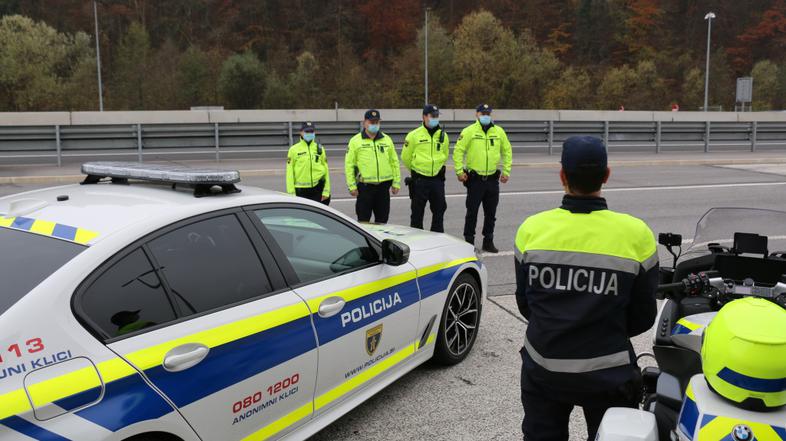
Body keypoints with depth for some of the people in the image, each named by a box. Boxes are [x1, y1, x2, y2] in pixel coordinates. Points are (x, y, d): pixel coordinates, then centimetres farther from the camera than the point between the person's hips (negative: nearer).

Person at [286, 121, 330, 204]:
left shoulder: (320, 149, 6)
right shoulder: (294, 150, 0)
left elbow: (326, 170, 5)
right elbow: (290, 173, -2)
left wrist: (326, 191, -1)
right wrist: (291, 193, -8)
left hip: (317, 189, 1)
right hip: (301, 190, -1)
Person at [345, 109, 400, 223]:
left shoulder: (387, 140, 11)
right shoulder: (355, 141, 1)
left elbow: (394, 162, 13)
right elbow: (349, 165, -1)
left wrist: (396, 183, 7)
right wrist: (352, 186, -7)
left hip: (384, 186, 3)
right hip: (365, 186, -3)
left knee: (382, 220, 10)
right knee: (363, 220, 1)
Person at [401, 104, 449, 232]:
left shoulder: (443, 135, 6)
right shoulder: (414, 135, -6)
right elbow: (405, 157, 2)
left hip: (438, 179, 4)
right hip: (420, 180, -4)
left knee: (439, 210, 10)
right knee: (417, 212, 4)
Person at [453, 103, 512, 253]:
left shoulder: (499, 131, 6)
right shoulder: (469, 131, -4)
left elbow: (507, 151, 14)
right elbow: (458, 151, -4)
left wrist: (506, 171, 8)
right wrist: (459, 171, -10)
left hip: (493, 179, 4)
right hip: (474, 179, -3)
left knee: (491, 213, 10)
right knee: (472, 212, 2)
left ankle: (488, 242, 22)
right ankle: (469, 242, 12)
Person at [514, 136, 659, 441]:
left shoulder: (532, 229, -11)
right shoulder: (636, 234, -14)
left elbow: (524, 303, 2)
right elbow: (643, 317, -3)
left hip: (543, 371, 1)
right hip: (607, 375, -1)